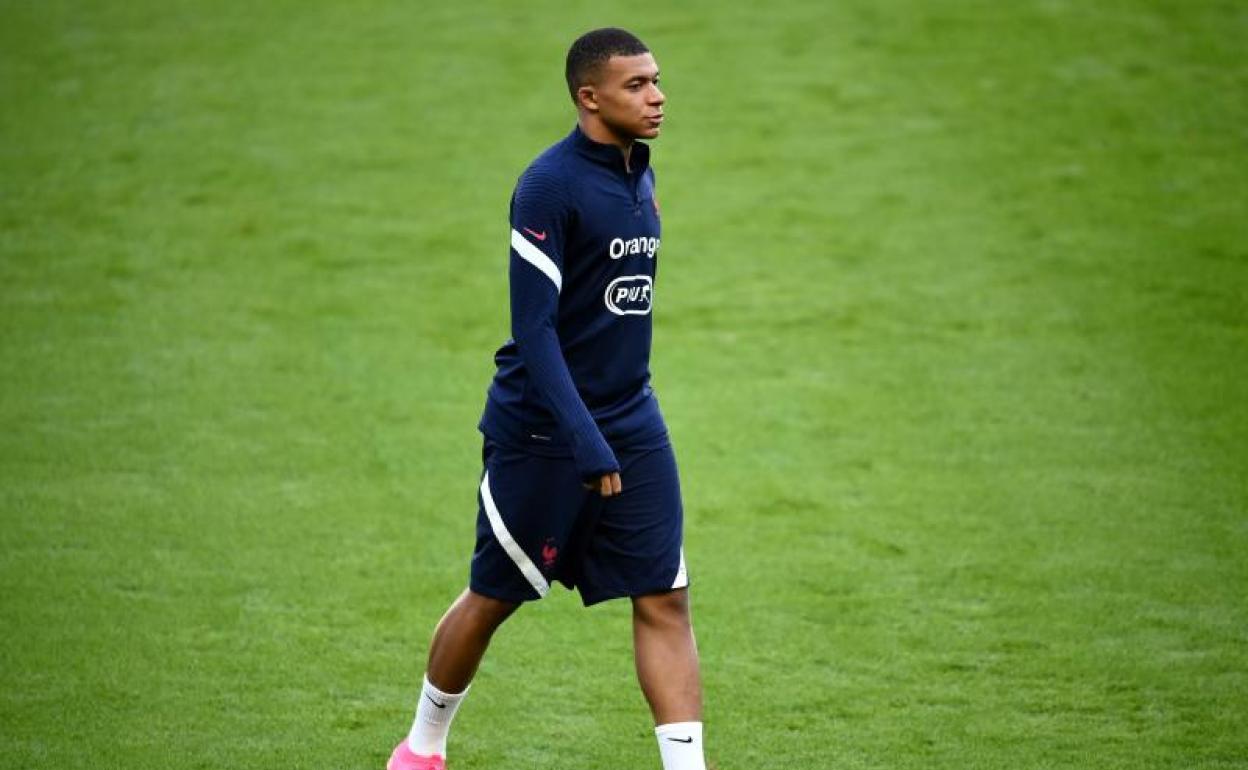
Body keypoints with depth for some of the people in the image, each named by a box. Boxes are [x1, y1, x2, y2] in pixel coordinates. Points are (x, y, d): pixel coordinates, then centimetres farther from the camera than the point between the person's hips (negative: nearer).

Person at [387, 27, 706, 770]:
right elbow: (534, 329, -21)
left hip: (632, 426, 7)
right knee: (492, 597, 9)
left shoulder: (639, 177, 8)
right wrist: (586, 445, -26)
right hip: (540, 431, -6)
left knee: (665, 600, -4)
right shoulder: (551, 185, -17)